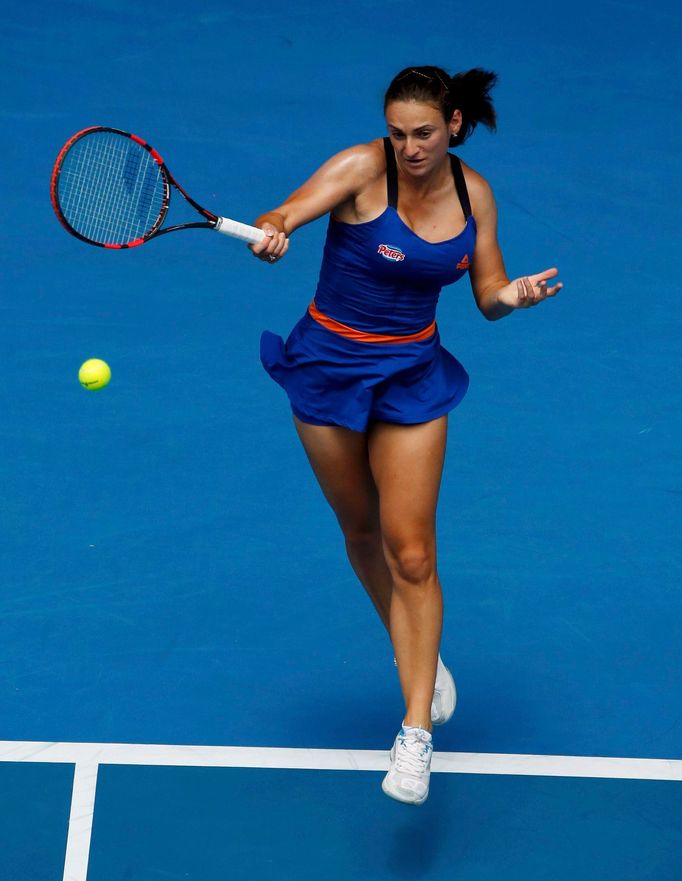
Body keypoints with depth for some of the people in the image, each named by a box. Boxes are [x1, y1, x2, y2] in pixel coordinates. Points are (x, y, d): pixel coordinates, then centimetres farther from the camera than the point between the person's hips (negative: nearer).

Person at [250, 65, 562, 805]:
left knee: (412, 555, -7)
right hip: (330, 364, -1)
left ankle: (416, 733, -4)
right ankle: (415, 654, 41)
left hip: (412, 373, 1)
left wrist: (514, 295, -19)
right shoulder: (363, 169, -16)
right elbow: (286, 214, -32)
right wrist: (270, 234, -55)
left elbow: (487, 295, 3)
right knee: (362, 533, 14)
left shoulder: (473, 192, -4)